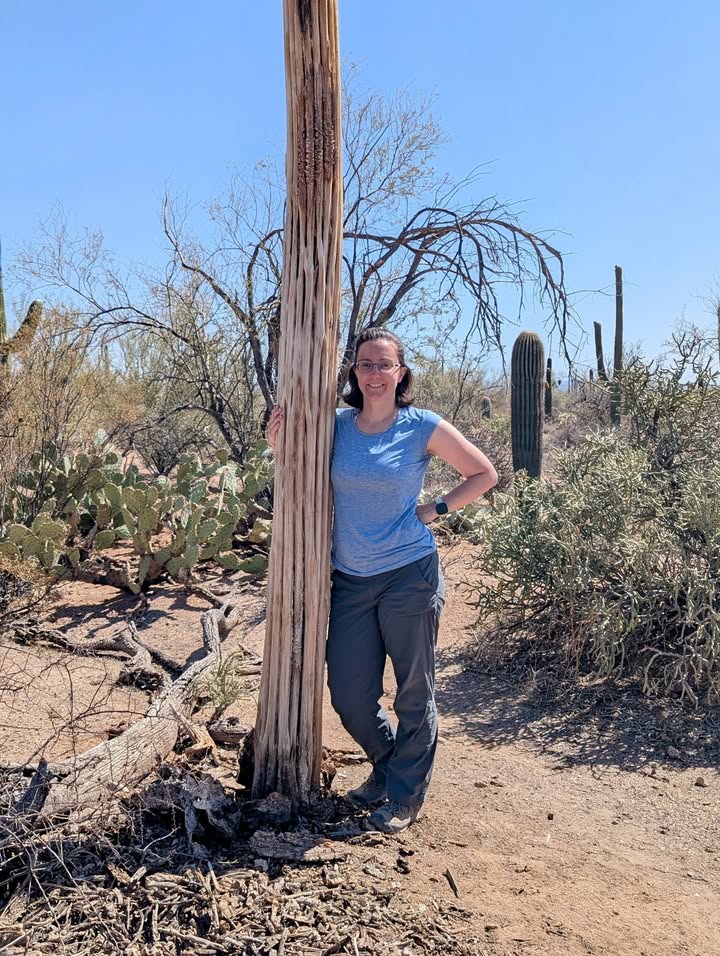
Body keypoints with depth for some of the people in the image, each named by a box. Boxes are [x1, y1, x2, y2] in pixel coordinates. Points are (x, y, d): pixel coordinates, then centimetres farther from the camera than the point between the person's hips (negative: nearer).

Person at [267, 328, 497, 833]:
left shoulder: (424, 427, -6)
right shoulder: (336, 424, 2)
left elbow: (484, 474, 5)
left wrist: (435, 510, -4)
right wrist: (280, 442, -3)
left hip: (410, 575, -3)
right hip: (350, 579, 4)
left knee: (414, 693, 9)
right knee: (348, 695, 10)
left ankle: (406, 795, 30)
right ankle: (386, 766, 39)